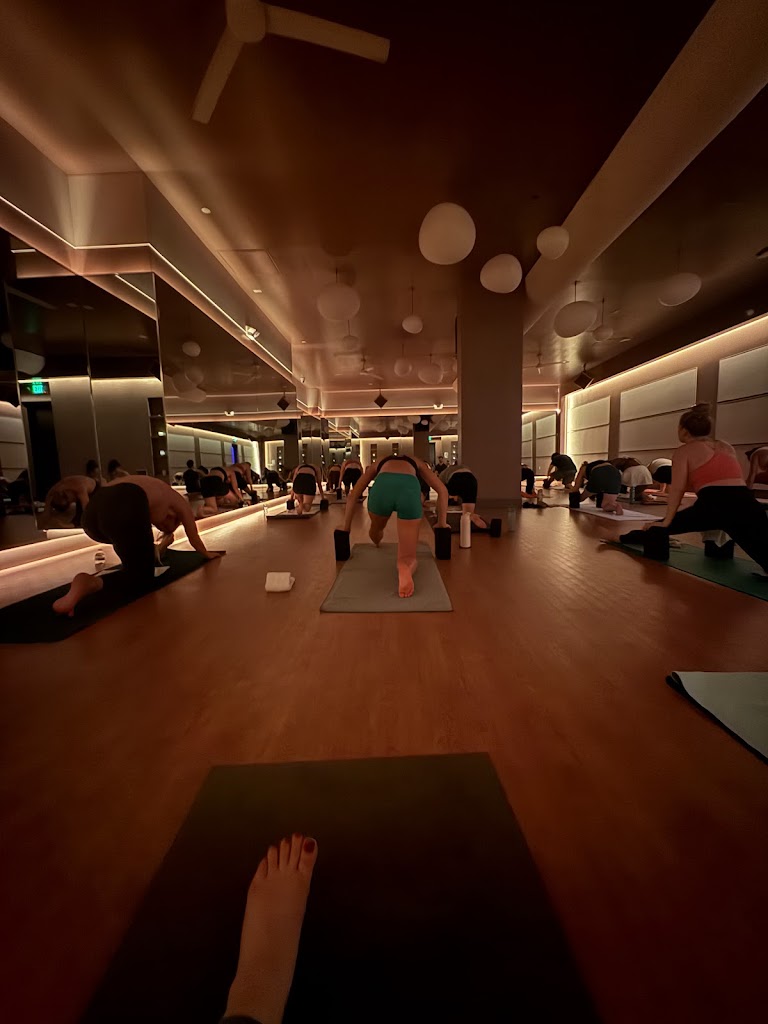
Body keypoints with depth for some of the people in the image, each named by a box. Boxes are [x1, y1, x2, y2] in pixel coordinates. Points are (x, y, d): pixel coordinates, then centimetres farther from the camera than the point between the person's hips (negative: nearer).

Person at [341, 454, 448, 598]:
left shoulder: (380, 463, 42)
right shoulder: (417, 463, 42)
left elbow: (353, 495, 35)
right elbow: (443, 490, 30)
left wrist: (346, 527, 41)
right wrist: (442, 523, 36)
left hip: (382, 486, 1)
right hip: (410, 489, 0)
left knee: (376, 529, 37)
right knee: (408, 557, 6)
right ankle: (405, 569, -25)